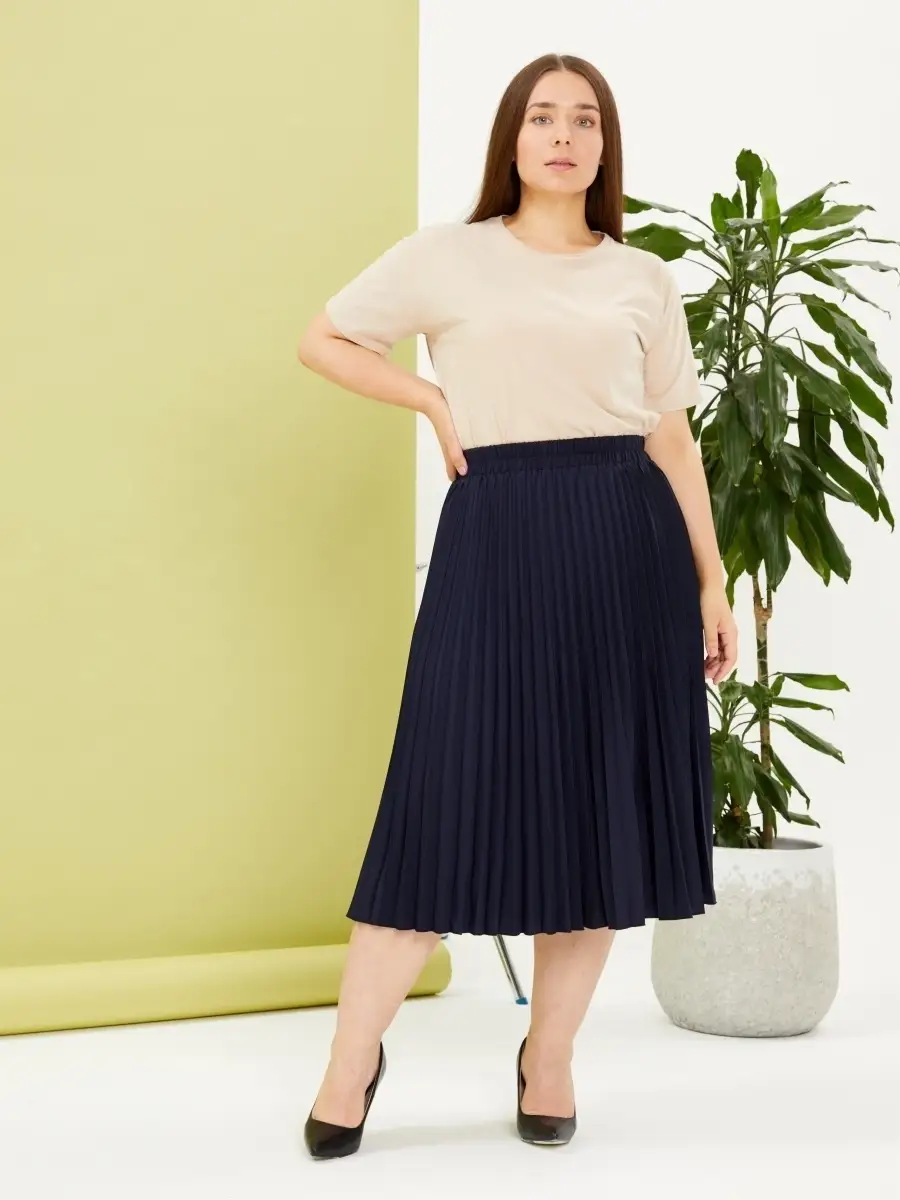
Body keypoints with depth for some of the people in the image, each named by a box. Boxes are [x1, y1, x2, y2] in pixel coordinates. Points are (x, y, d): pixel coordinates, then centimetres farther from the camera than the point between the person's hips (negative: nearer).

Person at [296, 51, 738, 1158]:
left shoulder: (644, 280, 13)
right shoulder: (448, 257, 7)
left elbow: (674, 440, 12)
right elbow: (321, 342, 12)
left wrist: (711, 581, 8)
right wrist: (435, 400, 2)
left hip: (628, 538, 3)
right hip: (497, 533, -3)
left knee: (606, 799, 4)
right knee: (454, 790, -5)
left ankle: (550, 1055, 20)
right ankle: (353, 1060, 9)